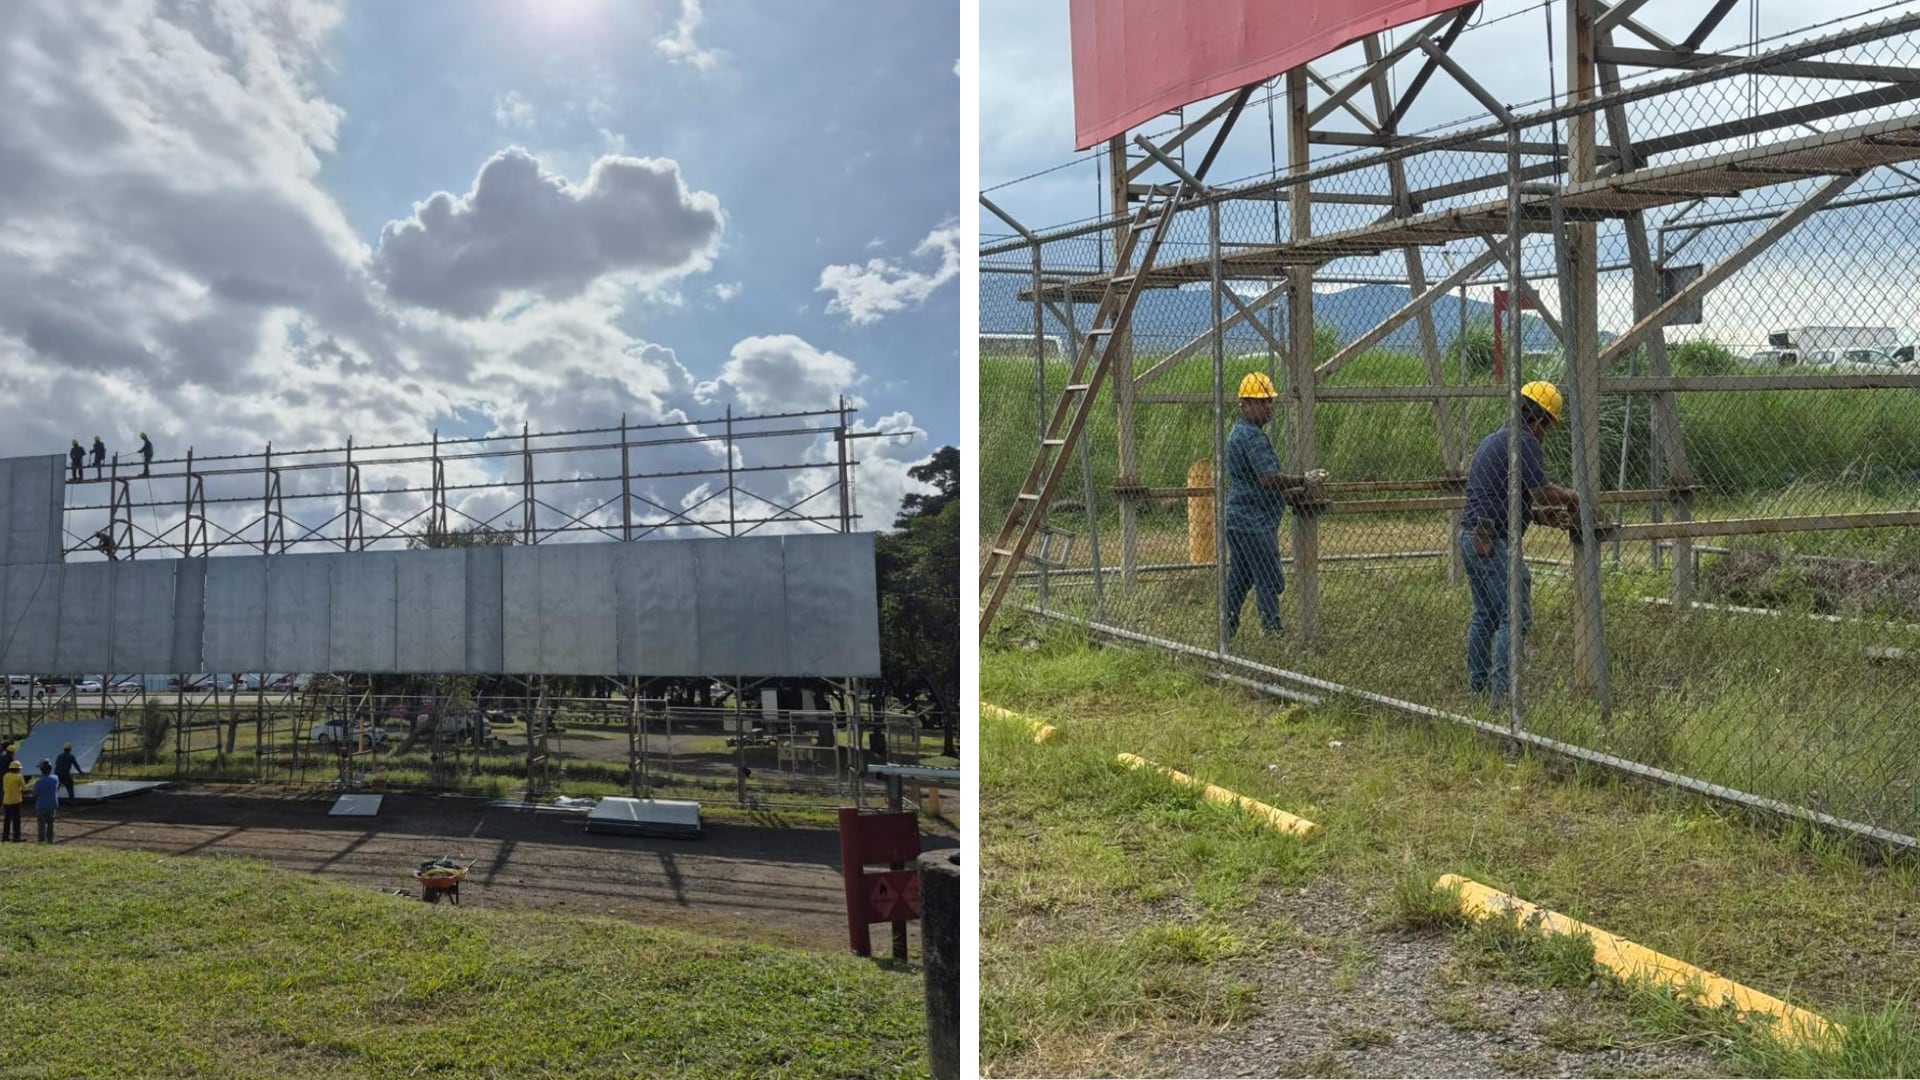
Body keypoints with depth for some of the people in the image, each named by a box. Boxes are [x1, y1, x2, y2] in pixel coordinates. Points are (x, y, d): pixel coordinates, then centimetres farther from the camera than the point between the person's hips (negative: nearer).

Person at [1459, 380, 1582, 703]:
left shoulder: (1490, 440, 19)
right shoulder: (1524, 441, -11)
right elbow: (1542, 493, -17)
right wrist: (1571, 497, 1)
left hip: (1470, 535, 10)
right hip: (1494, 542, -10)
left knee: (1484, 615, 15)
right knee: (1515, 617, -7)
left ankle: (1477, 686, 19)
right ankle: (1501, 691, -10)